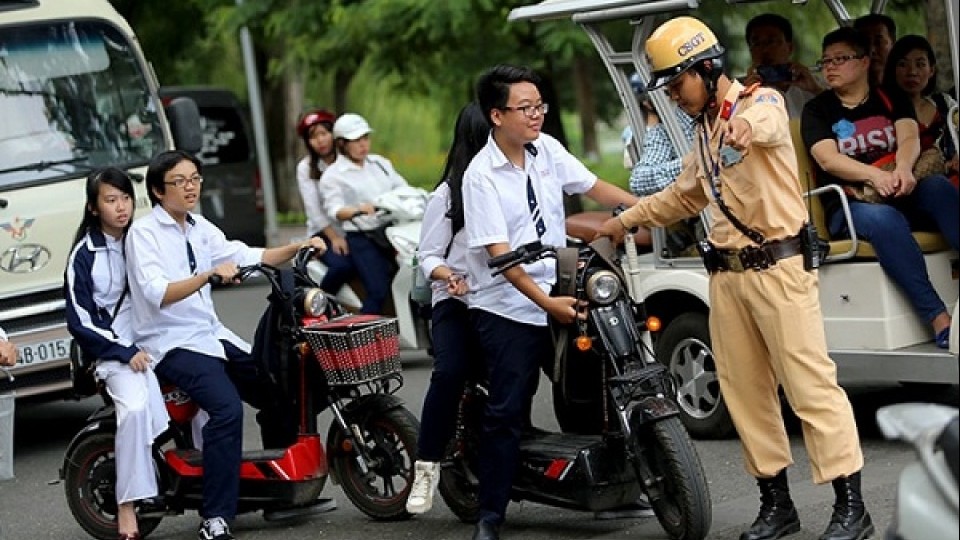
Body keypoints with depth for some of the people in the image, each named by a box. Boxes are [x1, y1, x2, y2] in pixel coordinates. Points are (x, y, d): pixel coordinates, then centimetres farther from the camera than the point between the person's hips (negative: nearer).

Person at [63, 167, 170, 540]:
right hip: (113, 351, -4)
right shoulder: (85, 255, 1)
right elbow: (80, 321, -1)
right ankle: (127, 505, -30)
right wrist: (126, 353, -11)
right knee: (135, 407, -33)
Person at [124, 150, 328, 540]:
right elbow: (157, 294, -24)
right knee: (227, 407, -29)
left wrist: (296, 248, -6)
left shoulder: (199, 228, 13)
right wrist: (209, 275, -36)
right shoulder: (144, 233, -10)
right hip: (172, 344, -8)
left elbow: (246, 256, 9)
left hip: (211, 335, 8)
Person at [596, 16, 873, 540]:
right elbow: (684, 194, 35)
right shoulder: (705, 130, 19)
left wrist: (747, 126, -58)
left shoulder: (761, 101, -7)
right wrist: (626, 220, 32)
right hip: (728, 275, 8)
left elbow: (765, 121, -35)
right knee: (744, 392, 8)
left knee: (810, 385, -9)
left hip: (778, 266, -8)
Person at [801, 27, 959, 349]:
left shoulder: (891, 100, 14)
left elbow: (909, 137, -5)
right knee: (883, 218, -35)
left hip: (902, 196, 3)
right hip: (849, 208, -2)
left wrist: (903, 169, -30)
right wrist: (874, 175, -27)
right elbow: (827, 158, -9)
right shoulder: (816, 111, 8)